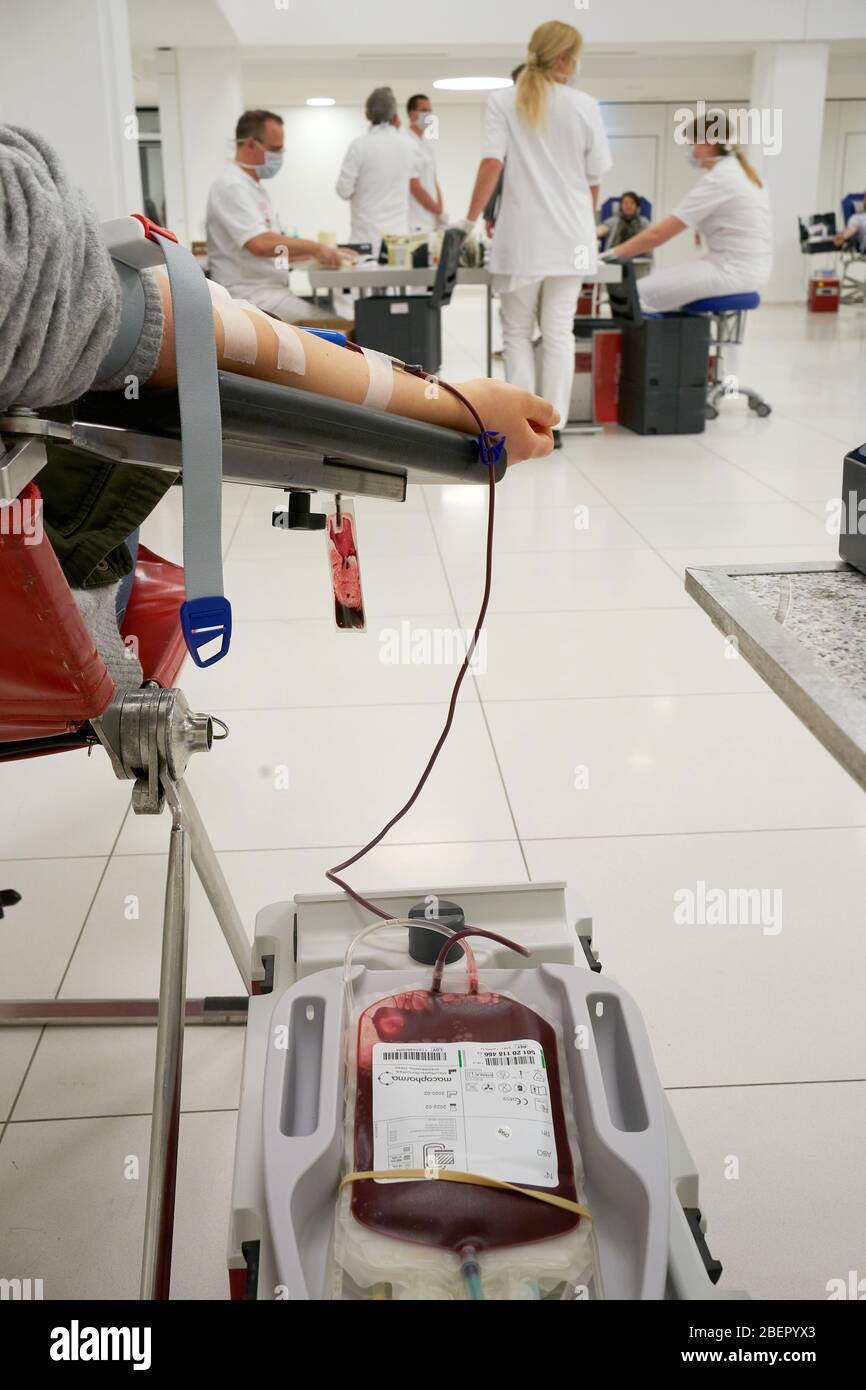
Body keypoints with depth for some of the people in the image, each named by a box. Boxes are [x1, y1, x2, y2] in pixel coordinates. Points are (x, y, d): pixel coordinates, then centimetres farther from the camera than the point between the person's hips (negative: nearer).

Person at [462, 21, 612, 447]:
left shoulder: (503, 102, -1)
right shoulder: (584, 106, 1)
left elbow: (491, 164, -11)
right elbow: (594, 180, 6)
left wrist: (471, 220, -3)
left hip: (521, 236, -1)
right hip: (569, 236, 1)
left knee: (517, 331, 8)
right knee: (559, 332, 6)